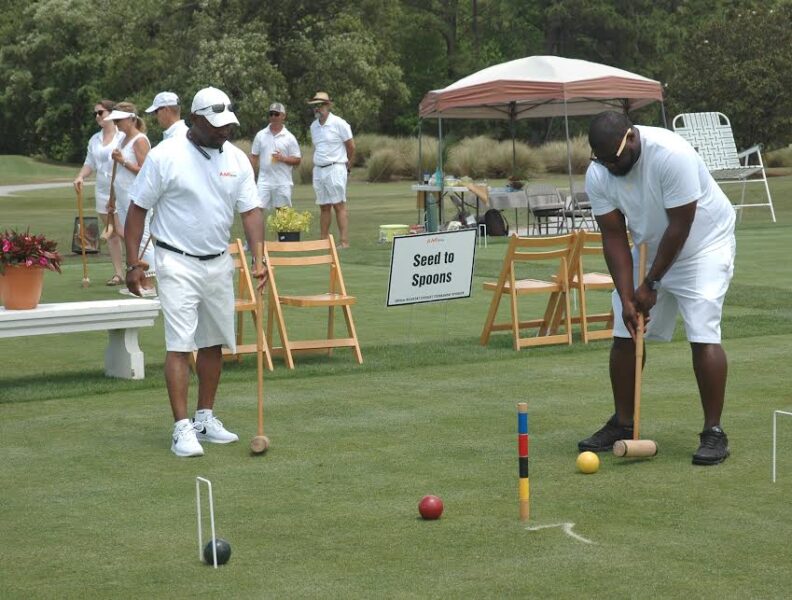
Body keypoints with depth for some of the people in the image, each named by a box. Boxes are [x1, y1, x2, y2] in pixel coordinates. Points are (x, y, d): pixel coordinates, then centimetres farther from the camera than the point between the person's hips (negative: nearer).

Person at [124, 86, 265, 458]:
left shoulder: (237, 159, 3)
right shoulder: (165, 156, -10)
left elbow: (251, 212, 2)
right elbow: (138, 209, -5)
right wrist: (132, 263, -7)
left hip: (219, 263, 5)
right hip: (178, 263, -5)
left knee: (214, 343, 11)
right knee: (179, 345, -10)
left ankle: (205, 417, 22)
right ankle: (182, 428, -11)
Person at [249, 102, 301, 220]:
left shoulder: (289, 138, 1)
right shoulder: (260, 135, 7)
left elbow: (297, 160, 1)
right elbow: (253, 157, 10)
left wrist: (283, 158, -16)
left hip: (283, 182, -1)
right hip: (264, 180, 1)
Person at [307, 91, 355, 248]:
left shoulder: (339, 124, -6)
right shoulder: (314, 126, 12)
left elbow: (351, 147, -1)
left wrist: (348, 167, 6)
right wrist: (317, 165, 14)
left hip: (335, 169, -6)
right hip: (318, 170, 6)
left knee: (339, 205, -9)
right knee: (323, 206, 7)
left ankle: (344, 242, -12)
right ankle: (324, 241, 9)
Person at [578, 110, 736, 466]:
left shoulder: (672, 155, -32)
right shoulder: (597, 176, -14)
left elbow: (679, 228, -27)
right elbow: (614, 238, -10)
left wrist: (651, 284, -21)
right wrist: (626, 297, -17)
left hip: (703, 242, -6)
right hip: (649, 247, 6)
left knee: (703, 336, -17)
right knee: (625, 335, 2)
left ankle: (714, 432, -11)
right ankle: (622, 424, 14)